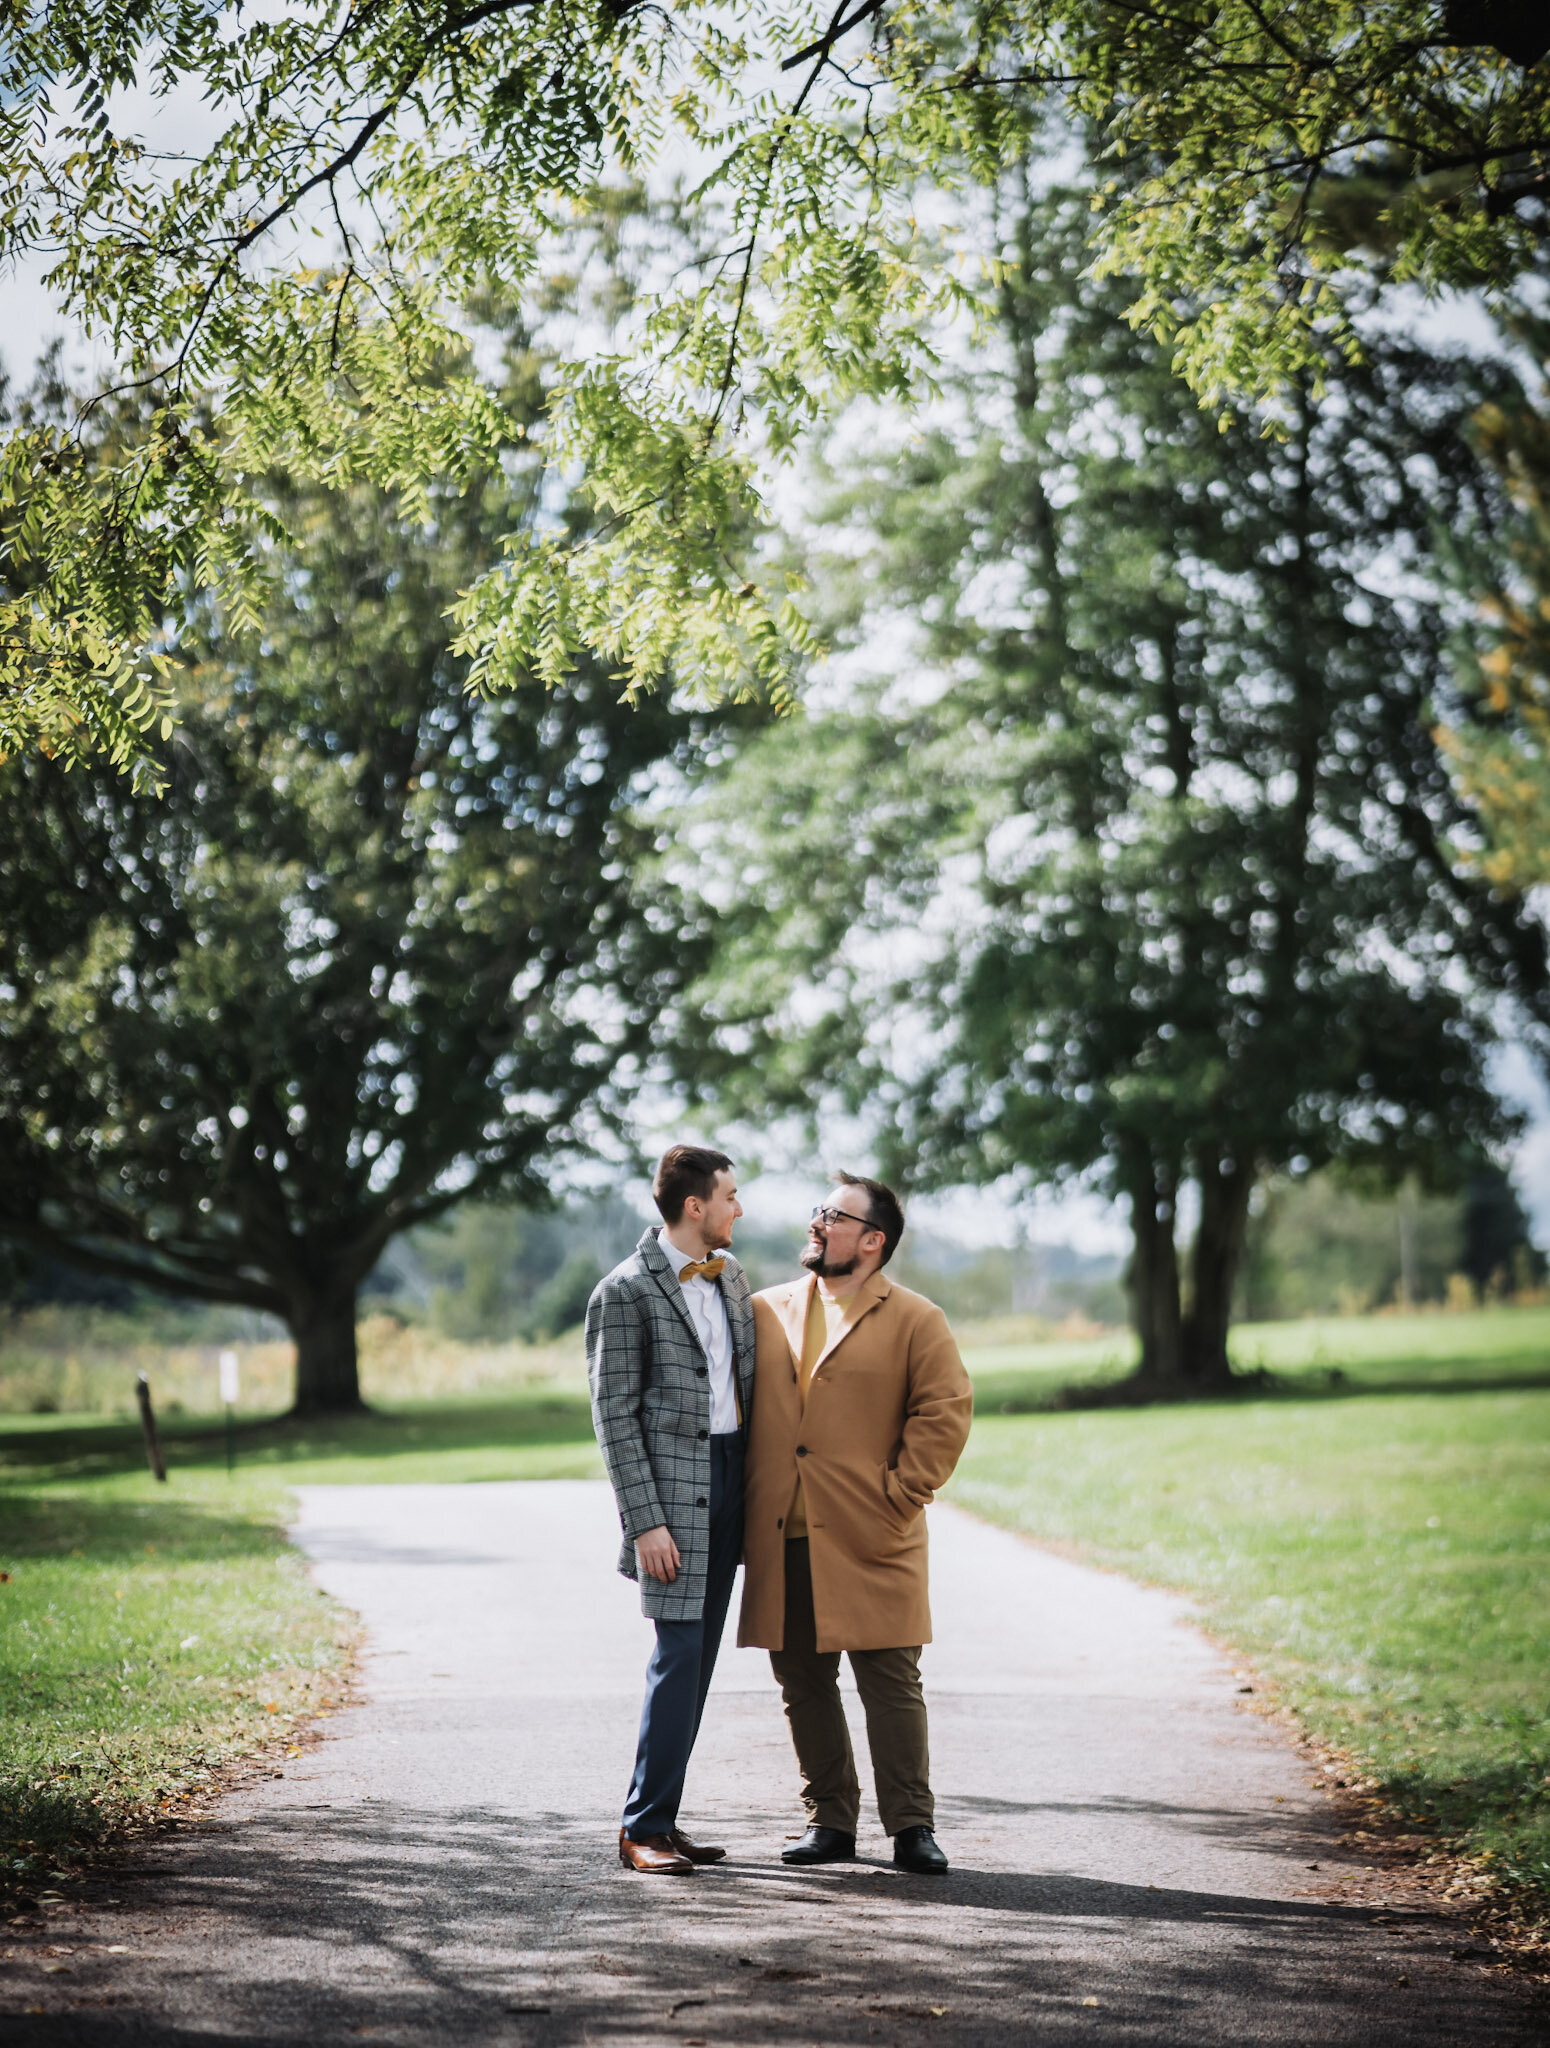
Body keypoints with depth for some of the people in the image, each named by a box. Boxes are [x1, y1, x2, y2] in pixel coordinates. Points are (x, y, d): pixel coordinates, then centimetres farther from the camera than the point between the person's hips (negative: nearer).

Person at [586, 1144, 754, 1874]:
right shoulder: (626, 1292, -9)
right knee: (679, 1652, -11)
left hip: (730, 1477, 7)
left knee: (699, 1655, 8)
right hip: (671, 1481, -7)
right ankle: (643, 1827, -3)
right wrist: (645, 1522, -16)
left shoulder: (730, 1273, 13)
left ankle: (660, 1816, 15)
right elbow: (614, 1416, -11)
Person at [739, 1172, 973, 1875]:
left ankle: (911, 1826, 5)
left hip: (871, 1540, -4)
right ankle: (829, 1820, 18)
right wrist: (745, 1508, 9)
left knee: (891, 1684, -3)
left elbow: (946, 1409, -4)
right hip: (781, 1540, 4)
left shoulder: (914, 1319, 1)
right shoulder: (766, 1310, 13)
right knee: (803, 1683, 8)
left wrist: (900, 1494, -8)